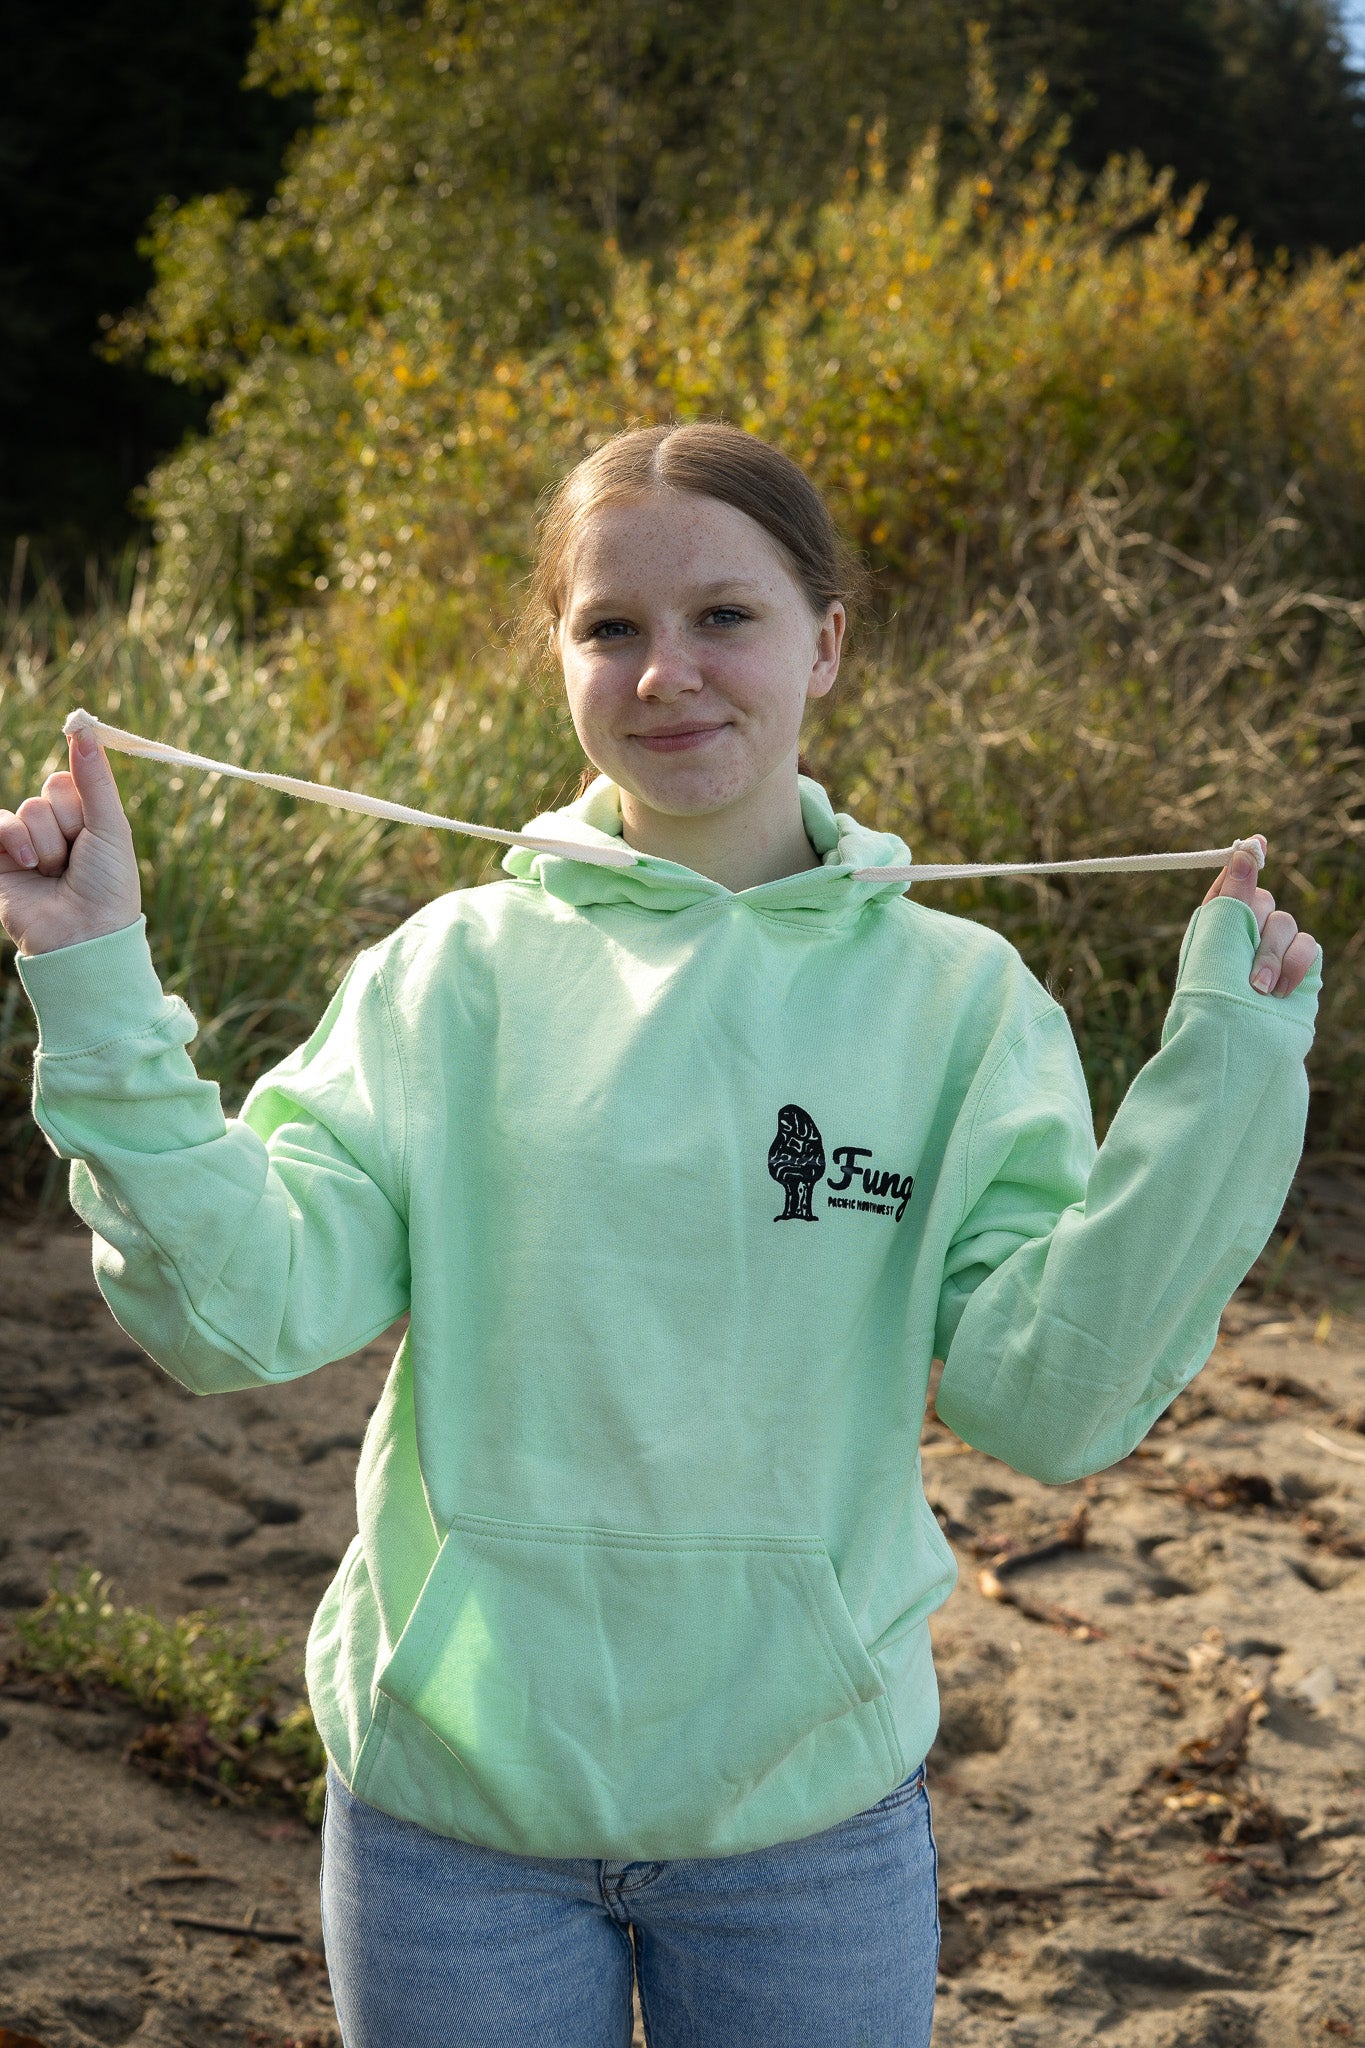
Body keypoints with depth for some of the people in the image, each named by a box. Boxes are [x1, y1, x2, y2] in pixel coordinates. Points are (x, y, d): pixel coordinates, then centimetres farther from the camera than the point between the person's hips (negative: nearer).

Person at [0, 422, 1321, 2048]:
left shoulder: (954, 997, -4)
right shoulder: (456, 970, -4)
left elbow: (1052, 1402, -12)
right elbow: (246, 1311, -12)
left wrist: (1227, 1067, -18)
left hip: (807, 1792, 0)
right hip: (453, 1782, 0)